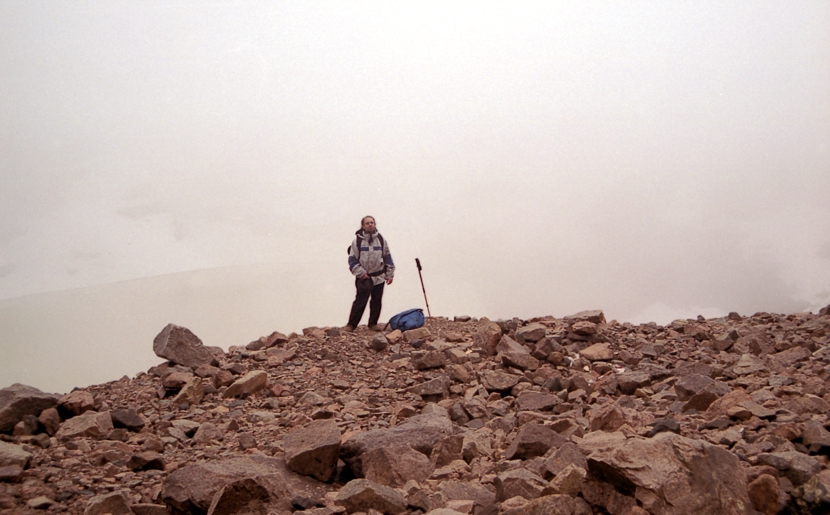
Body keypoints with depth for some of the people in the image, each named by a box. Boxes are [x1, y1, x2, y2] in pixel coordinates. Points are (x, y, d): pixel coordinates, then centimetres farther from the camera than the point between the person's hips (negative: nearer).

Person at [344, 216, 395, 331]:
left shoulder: (381, 240, 6)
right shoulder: (357, 241, -2)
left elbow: (387, 257, 11)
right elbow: (352, 259, -2)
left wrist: (390, 274, 8)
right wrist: (360, 273, -9)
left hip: (379, 277, 3)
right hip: (364, 277, -3)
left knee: (376, 301, 8)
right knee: (360, 301, -8)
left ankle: (373, 323, 21)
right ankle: (351, 324, -2)